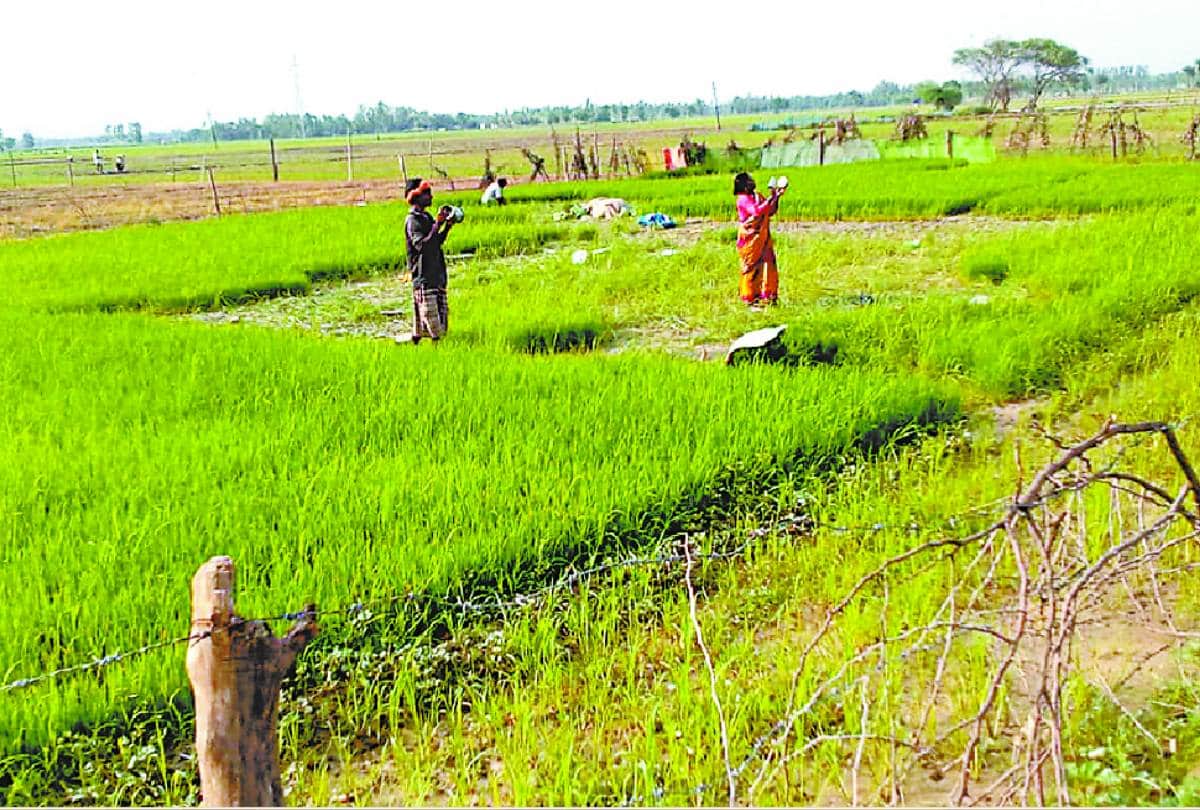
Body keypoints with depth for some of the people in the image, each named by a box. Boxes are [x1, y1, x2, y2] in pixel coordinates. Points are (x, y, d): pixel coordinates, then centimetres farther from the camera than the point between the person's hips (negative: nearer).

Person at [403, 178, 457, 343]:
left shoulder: (427, 216, 15)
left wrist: (447, 226, 8)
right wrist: (437, 224, -24)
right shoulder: (412, 220, -12)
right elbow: (422, 245, -24)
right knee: (429, 315, -10)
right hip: (423, 276, -10)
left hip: (436, 273, 10)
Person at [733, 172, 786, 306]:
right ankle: (750, 298, 9)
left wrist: (776, 197, 3)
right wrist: (770, 199, -24)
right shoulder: (743, 199, -13)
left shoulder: (757, 196, 12)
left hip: (763, 239, 8)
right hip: (750, 240, -8)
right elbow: (757, 211, -28)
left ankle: (768, 295, 19)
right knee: (752, 268, -1)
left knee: (769, 266, 8)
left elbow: (771, 211, 17)